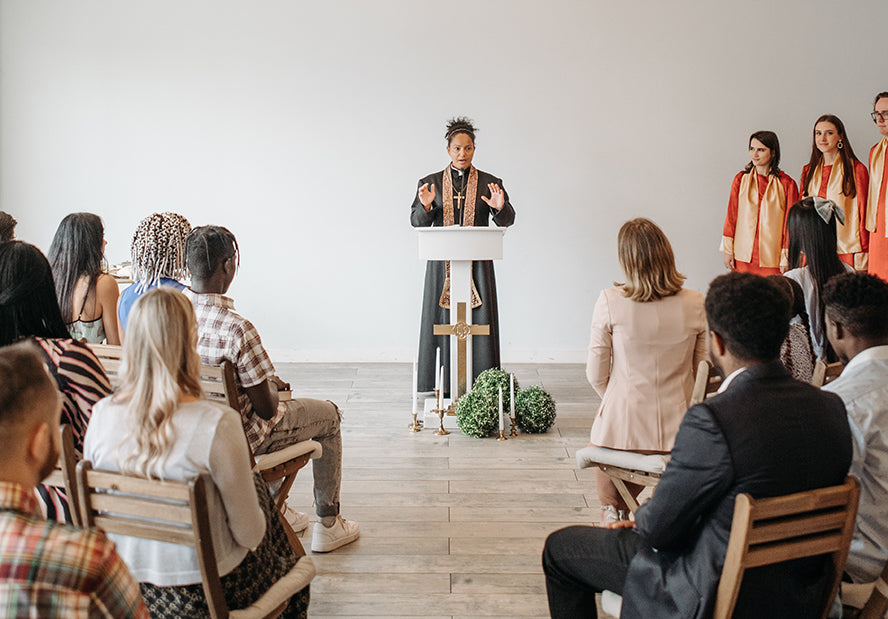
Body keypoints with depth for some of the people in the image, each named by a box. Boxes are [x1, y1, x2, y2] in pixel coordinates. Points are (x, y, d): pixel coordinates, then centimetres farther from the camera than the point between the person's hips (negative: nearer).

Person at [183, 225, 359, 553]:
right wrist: (272, 386, 2)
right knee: (329, 415, 18)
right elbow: (266, 408, -22)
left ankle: (277, 511, 42)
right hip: (237, 441, -7)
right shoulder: (237, 329, -32)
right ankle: (328, 524, 28)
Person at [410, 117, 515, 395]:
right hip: (442, 264, 0)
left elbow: (508, 220, 0)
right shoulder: (431, 182, 7)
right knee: (442, 321, 0)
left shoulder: (490, 183, 6)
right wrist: (425, 206, -18)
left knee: (479, 321, -2)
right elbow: (416, 222, 3)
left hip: (477, 263, 0)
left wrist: (500, 207, -22)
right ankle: (442, 388, 7)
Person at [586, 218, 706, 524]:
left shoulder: (610, 301, -12)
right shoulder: (696, 304, -6)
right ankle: (622, 511, 35)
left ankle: (612, 511, 32)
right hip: (677, 428, 2)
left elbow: (596, 375, -5)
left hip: (622, 428, -2)